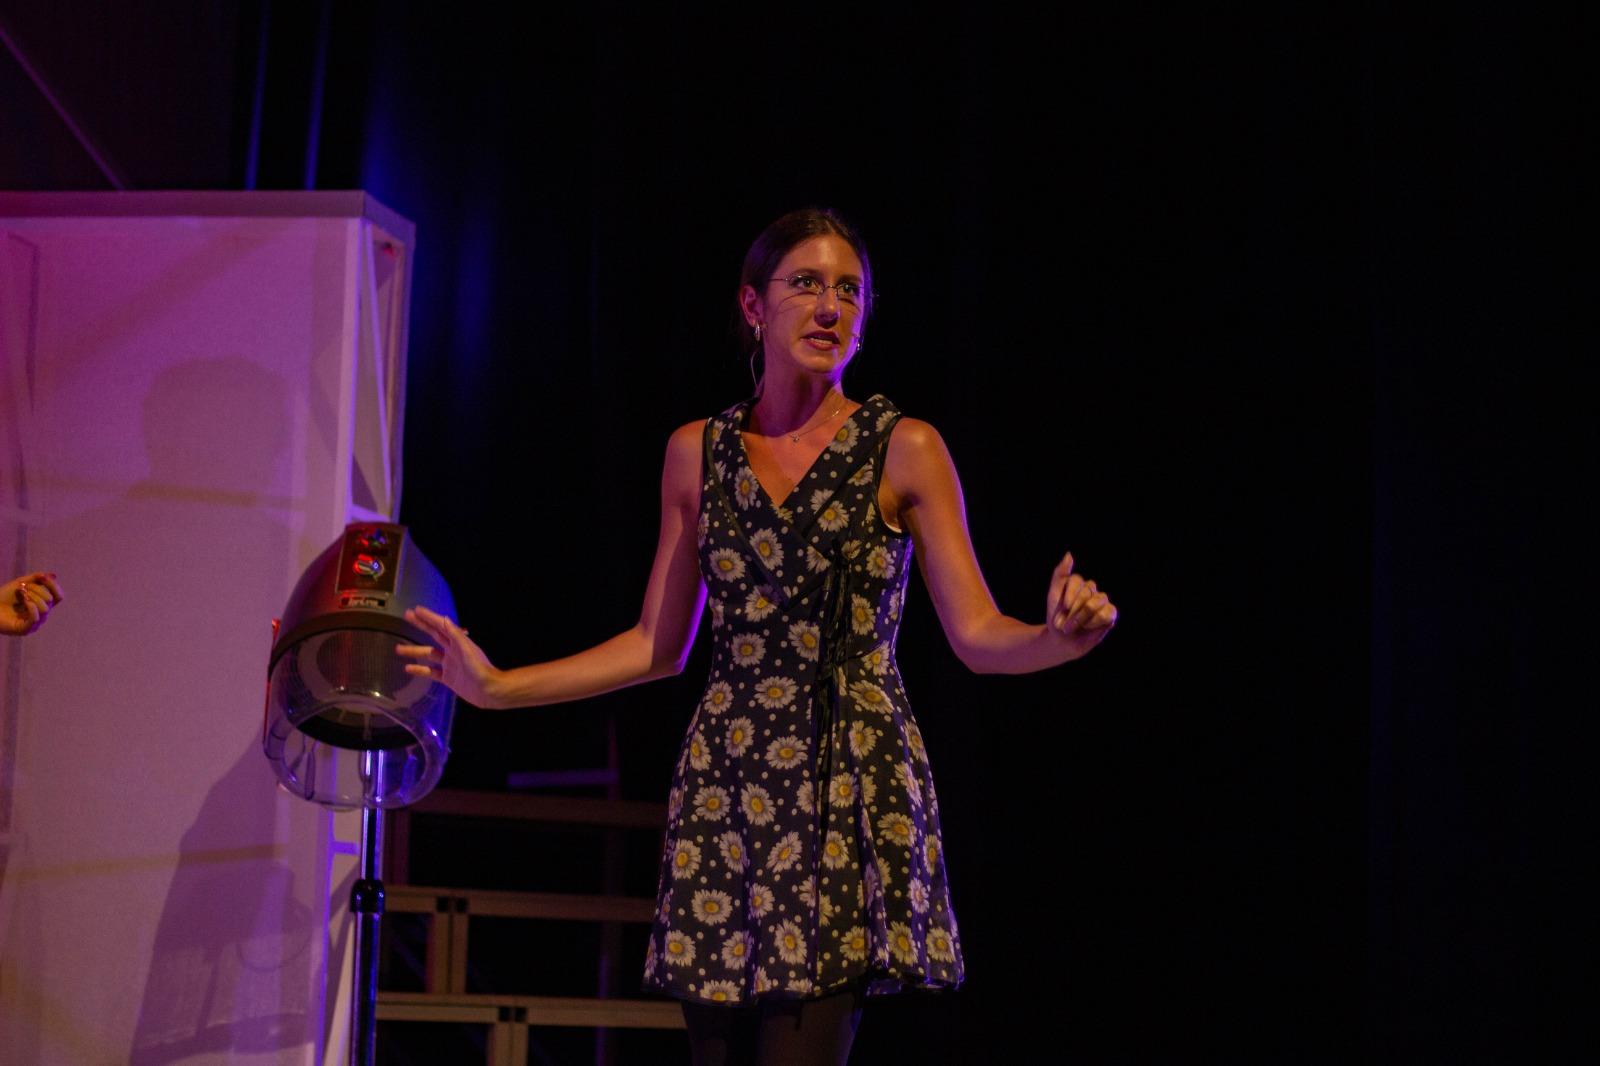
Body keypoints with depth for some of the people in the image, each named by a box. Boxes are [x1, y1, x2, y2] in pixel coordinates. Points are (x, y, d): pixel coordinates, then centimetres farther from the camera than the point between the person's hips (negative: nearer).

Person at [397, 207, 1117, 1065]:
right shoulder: (697, 452, 10)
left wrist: (1055, 637, -26)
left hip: (847, 782, -3)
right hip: (723, 781, 3)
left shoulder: (903, 449, 0)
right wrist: (495, 687, 8)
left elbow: (978, 636, -4)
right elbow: (658, 646, 13)